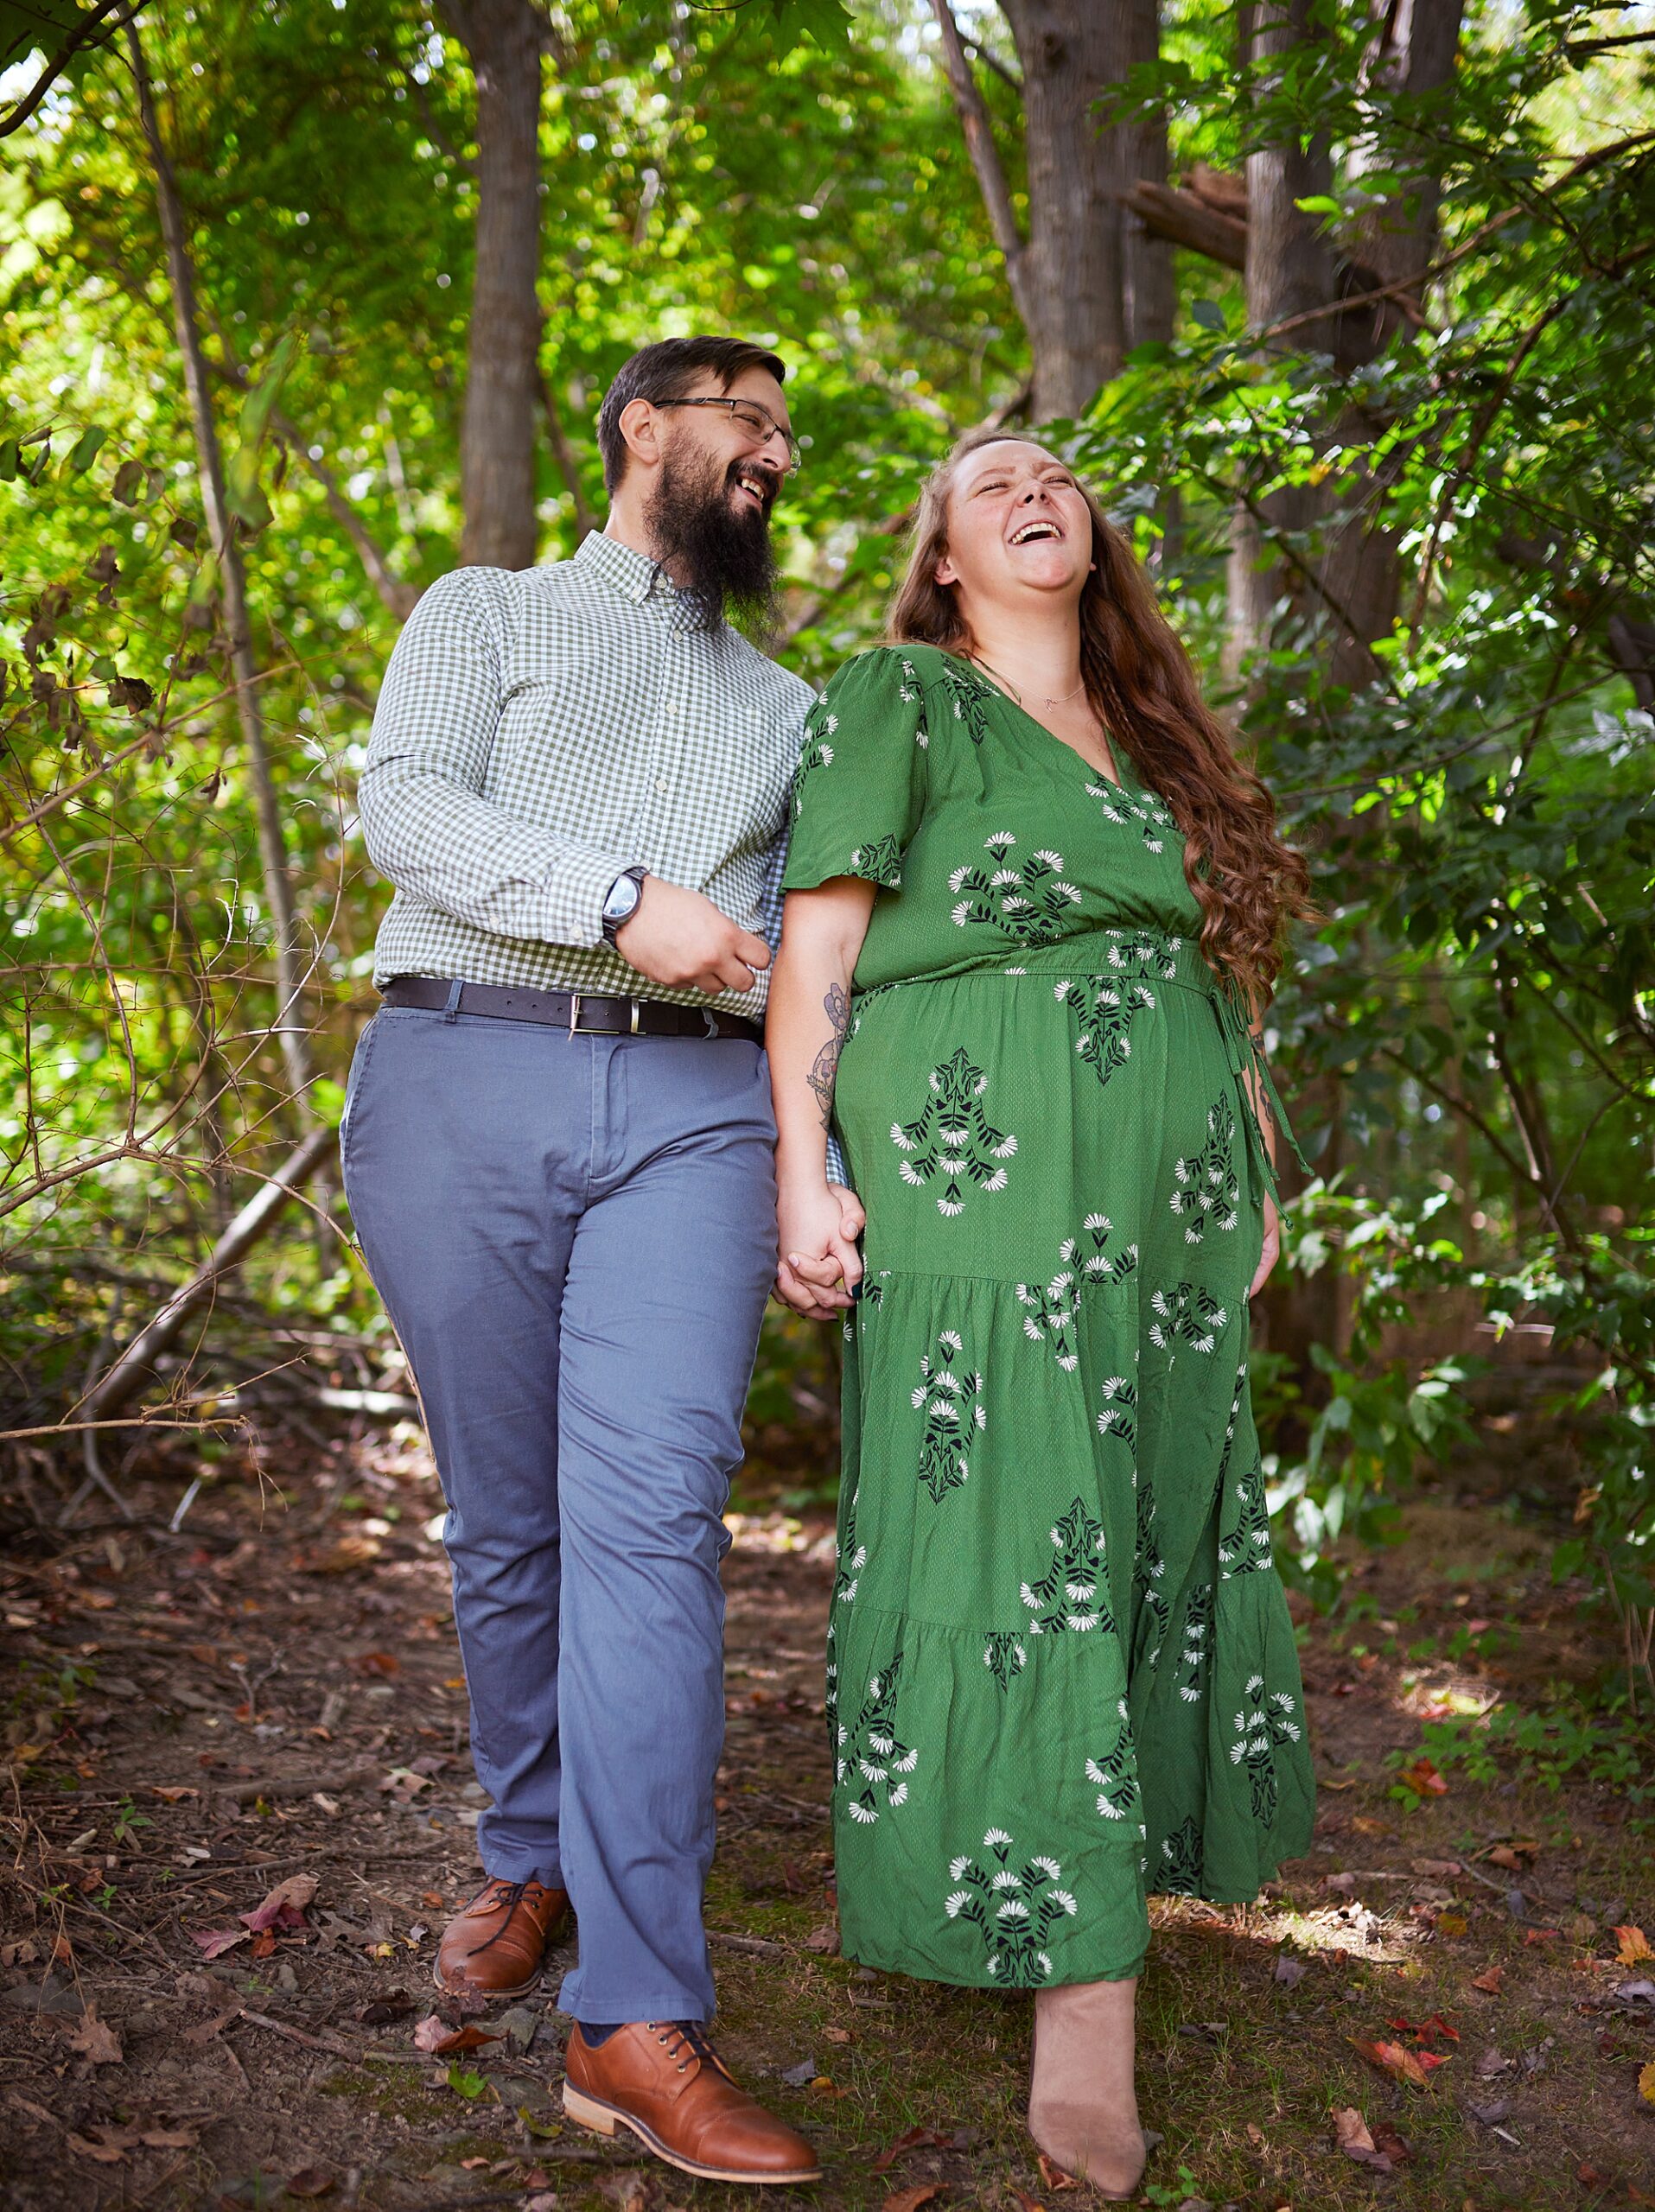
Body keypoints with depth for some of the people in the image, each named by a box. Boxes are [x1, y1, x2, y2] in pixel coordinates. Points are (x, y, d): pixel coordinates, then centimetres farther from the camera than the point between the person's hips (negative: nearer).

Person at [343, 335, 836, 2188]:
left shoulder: (782, 709, 29)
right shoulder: (485, 615, 17)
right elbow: (405, 807, -2)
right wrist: (621, 896, -16)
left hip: (695, 1104, 1)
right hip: (465, 1079, -1)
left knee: (651, 1514, -14)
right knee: (506, 1523, 4)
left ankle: (637, 2017, -16)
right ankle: (531, 1857, 26)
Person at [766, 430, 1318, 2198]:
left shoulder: (1150, 737, 21)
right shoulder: (898, 703, 3)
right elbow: (815, 944, -4)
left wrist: (1255, 1173, 19)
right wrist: (804, 1170, -13)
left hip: (1165, 1206, 7)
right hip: (983, 1179, -7)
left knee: (1154, 1523, 7)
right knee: (1010, 1531, -8)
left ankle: (1113, 1861, 21)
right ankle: (1081, 2000, -6)